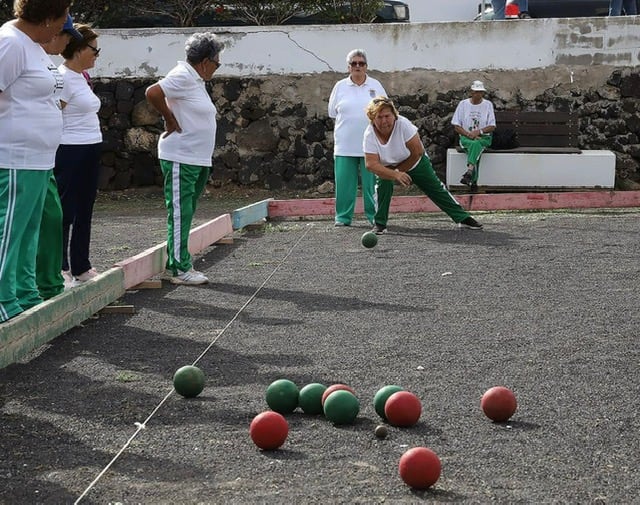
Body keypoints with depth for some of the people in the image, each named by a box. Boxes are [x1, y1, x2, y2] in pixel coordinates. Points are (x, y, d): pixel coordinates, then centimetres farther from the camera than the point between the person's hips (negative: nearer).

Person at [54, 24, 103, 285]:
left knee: (84, 212, 13)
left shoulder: (81, 77, 14)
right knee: (65, 212, -3)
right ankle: (60, 269, 3)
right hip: (70, 154, -9)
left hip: (90, 152, 9)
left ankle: (81, 267, 21)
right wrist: (57, 158, -17)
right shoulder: (63, 78, -13)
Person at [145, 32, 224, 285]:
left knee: (185, 215, 13)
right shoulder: (183, 77, -13)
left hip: (198, 160, 10)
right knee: (180, 214, -6)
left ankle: (177, 264, 20)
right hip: (180, 159, -10)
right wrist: (170, 121, -16)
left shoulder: (196, 80, 17)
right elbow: (153, 93, -26)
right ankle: (179, 269, -4)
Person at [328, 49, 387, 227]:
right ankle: (343, 217, 9)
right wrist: (348, 121, 5)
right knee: (344, 182, 0)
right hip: (345, 144, 0)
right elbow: (333, 112, 11)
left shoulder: (375, 86, 6)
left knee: (372, 182, 1)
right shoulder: (340, 86, 7)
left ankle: (374, 215, 9)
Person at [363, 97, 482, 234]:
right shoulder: (370, 135, -29)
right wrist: (395, 175, -52)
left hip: (416, 162, 0)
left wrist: (399, 170, -22)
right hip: (387, 167, 0)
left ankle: (463, 218, 17)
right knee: (383, 184, -28)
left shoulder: (403, 124, -33)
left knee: (437, 189, 4)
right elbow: (371, 164, -38)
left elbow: (417, 152, -27)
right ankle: (380, 224, -13)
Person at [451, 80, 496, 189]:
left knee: (476, 144, -37)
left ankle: (469, 172, -57)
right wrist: (468, 134, -14)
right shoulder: (463, 104, 7)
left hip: (484, 137, 0)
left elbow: (492, 126, 2)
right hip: (465, 136, 0)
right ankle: (473, 180, -47)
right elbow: (456, 126, 3)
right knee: (473, 144, -36)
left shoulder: (488, 104, 7)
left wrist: (479, 131, -16)